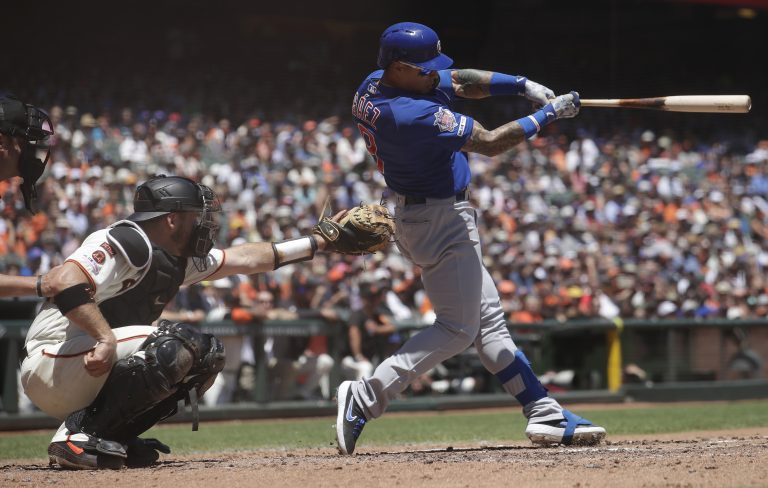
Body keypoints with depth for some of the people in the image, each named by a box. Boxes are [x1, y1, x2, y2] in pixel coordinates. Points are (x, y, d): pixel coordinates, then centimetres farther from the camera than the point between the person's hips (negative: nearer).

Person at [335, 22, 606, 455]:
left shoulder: (375, 85, -1)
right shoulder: (413, 115, -30)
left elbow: (462, 82, 7)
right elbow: (491, 143, -23)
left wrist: (522, 85, -5)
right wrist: (549, 114, -13)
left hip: (422, 215, 11)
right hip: (442, 222, -11)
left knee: (488, 320, 12)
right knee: (458, 328, -4)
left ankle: (545, 416, 16)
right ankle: (366, 397, -9)